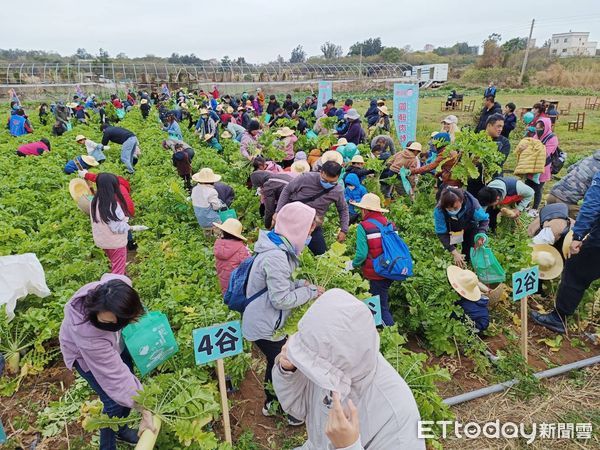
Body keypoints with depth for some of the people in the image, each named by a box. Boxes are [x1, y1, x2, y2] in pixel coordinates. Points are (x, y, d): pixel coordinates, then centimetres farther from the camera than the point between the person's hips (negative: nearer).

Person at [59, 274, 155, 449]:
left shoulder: (118, 286, -39)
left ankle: (120, 429, 40)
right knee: (114, 401, -9)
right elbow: (115, 376, -41)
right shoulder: (88, 336, -47)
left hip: (111, 341, 6)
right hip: (84, 354, -5)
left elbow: (108, 276, -11)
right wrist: (144, 411, -34)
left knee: (128, 381, 14)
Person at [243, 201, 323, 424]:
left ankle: (271, 403, 48)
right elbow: (281, 299, -27)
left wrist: (301, 283, -1)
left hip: (262, 322, 9)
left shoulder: (278, 248, 2)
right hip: (265, 327, -9)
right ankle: (293, 412, 32)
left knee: (276, 362, 26)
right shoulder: (276, 257, -31)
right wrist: (309, 292, -16)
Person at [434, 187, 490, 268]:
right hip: (450, 230, 0)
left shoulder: (472, 204, -40)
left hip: (469, 227, 0)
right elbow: (441, 233, -35)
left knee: (468, 255, 1)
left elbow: (484, 219, -20)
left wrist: (481, 235, -38)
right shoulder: (439, 211, -41)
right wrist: (454, 253, -42)